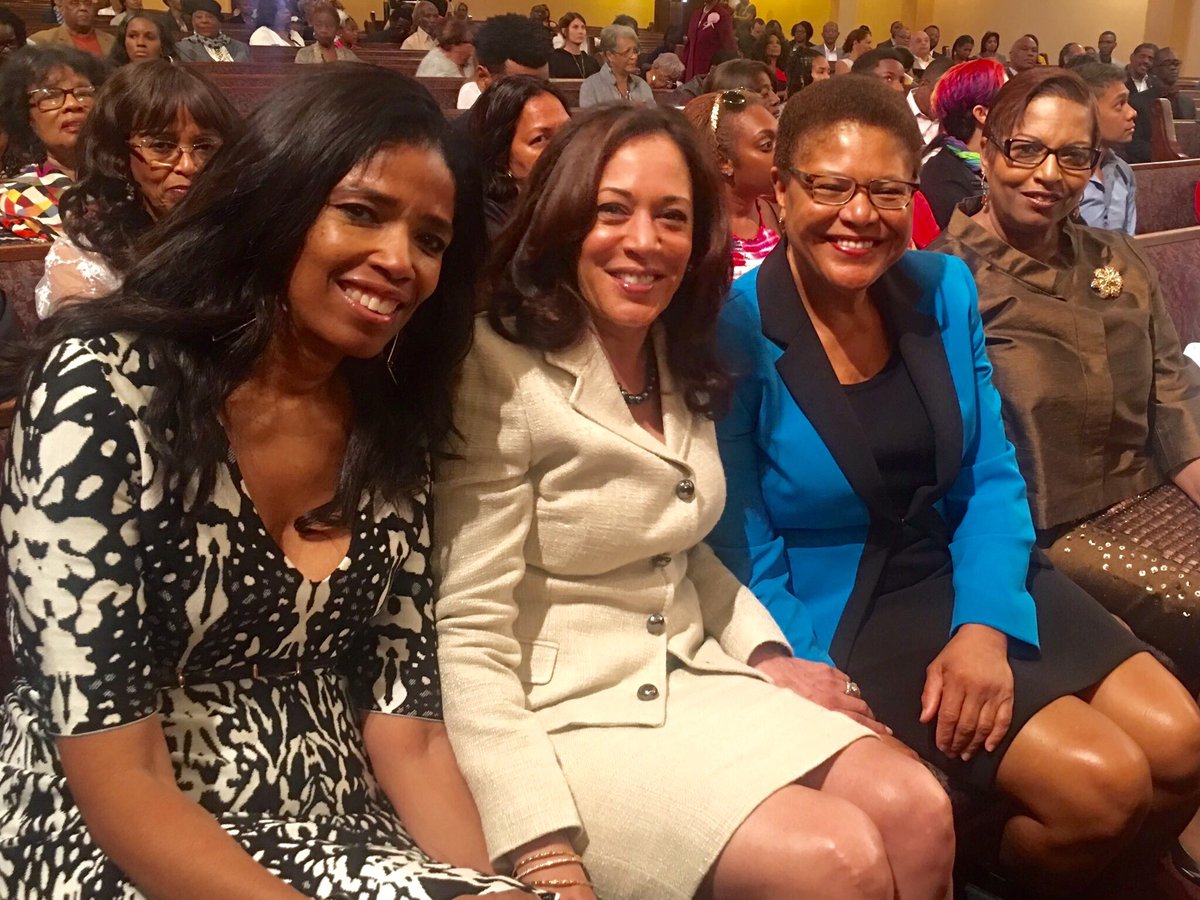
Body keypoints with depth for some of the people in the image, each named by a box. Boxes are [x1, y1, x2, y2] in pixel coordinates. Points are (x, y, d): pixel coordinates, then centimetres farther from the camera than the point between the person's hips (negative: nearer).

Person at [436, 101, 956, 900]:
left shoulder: (682, 369, 10)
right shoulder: (502, 375, -15)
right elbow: (468, 638, -18)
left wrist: (769, 654, 6)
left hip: (695, 679, 7)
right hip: (568, 715, -7)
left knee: (918, 814, -13)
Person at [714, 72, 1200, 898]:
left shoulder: (944, 288, 0)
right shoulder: (735, 332, -16)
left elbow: (992, 474, 2)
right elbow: (744, 552, -11)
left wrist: (983, 623, -14)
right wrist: (814, 682, -22)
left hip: (968, 576, 6)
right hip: (838, 612, -5)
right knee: (1102, 784, -15)